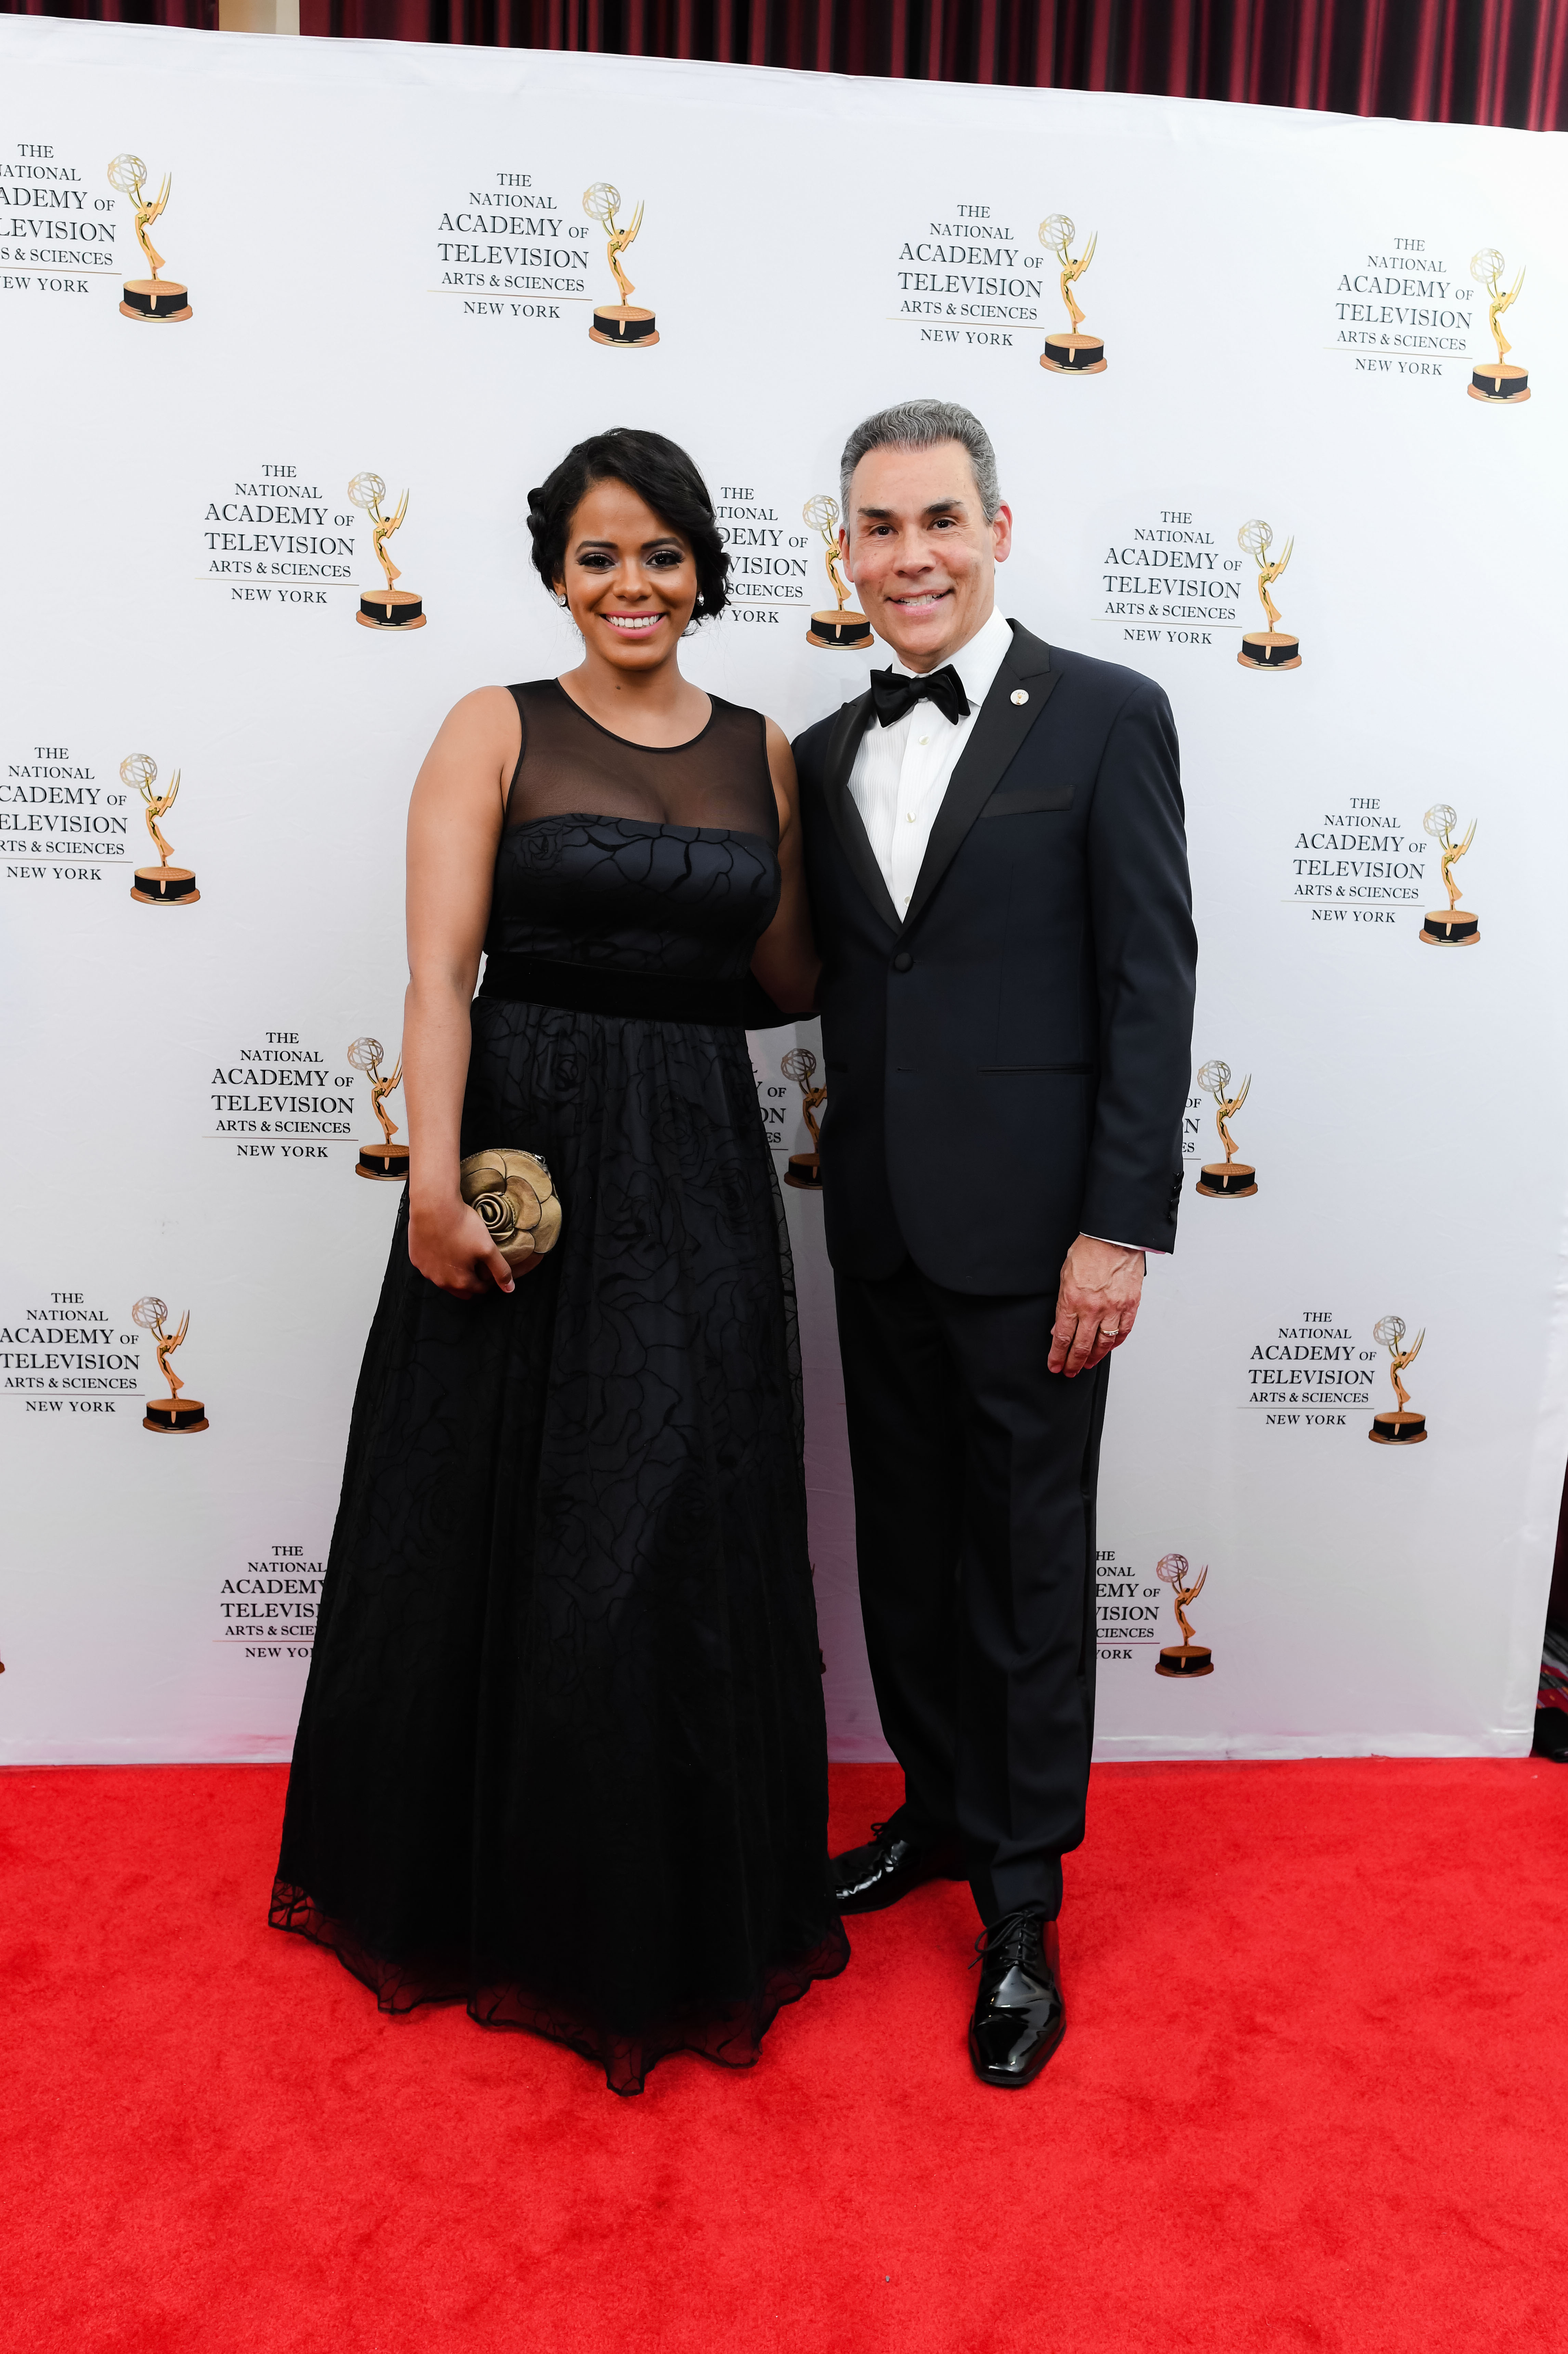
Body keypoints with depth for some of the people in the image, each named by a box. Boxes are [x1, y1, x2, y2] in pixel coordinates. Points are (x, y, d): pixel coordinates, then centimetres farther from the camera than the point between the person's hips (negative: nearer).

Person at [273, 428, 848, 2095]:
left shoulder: (760, 751, 10)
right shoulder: (495, 729, 0)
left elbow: (794, 980, 8)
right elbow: (439, 970, -9)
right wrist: (435, 1178, -19)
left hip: (699, 1174, 3)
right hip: (527, 1151, -2)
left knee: (678, 1541, 10)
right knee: (492, 1532, 9)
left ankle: (670, 1911, 34)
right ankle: (474, 1889, 35)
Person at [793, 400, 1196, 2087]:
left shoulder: (1106, 718, -4)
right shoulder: (828, 752, 11)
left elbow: (1151, 984, -9)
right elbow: (829, 984, 12)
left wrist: (1122, 1226, -14)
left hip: (1028, 1225, -5)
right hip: (879, 1225, 5)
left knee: (1029, 1566, 7)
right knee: (905, 1547, 17)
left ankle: (1021, 1904, 26)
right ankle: (940, 1810, 39)